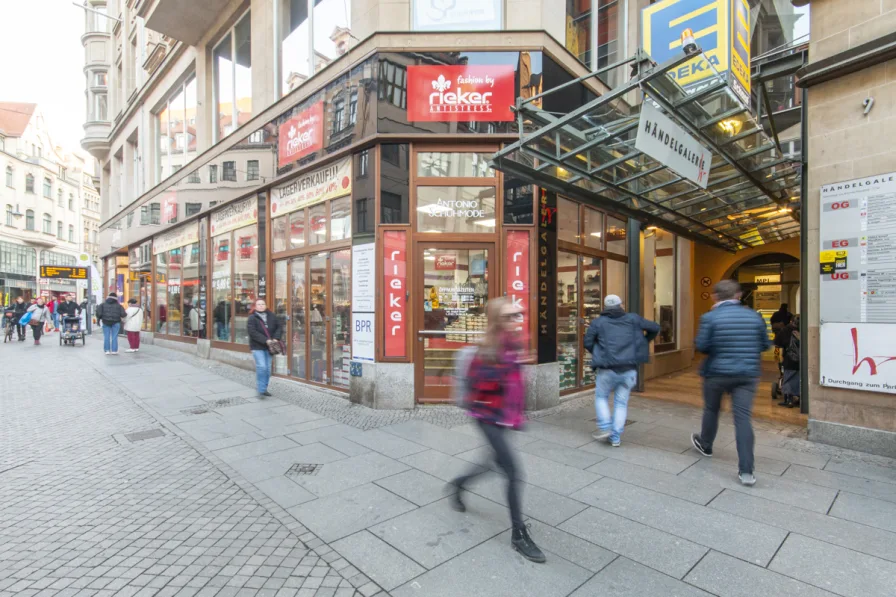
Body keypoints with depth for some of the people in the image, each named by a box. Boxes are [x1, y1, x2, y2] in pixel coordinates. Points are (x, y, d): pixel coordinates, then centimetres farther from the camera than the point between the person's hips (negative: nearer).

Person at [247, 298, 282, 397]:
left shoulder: (271, 316, 6)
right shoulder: (252, 318, -7)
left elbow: (279, 327, 8)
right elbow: (253, 332, -17)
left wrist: (275, 338, -9)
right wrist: (266, 340, -23)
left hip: (268, 347, 5)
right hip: (257, 346, -5)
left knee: (268, 368, 8)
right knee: (262, 366, -15)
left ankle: (264, 388, 21)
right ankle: (261, 390, -5)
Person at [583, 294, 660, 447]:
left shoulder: (598, 322, 2)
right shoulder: (633, 318, 6)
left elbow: (587, 343, 2)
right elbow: (655, 328, 11)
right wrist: (645, 341, 27)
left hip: (608, 369, -2)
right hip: (629, 369, 2)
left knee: (601, 397, 19)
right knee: (621, 403, 11)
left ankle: (605, 427, 6)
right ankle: (616, 437, 9)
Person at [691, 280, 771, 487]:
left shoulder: (710, 317, -10)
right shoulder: (754, 316, 2)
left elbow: (701, 346, -11)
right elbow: (765, 345, 9)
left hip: (717, 373, -2)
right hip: (747, 374, 3)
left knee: (711, 410, 18)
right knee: (743, 418, 0)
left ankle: (705, 445, 41)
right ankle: (746, 471, -3)